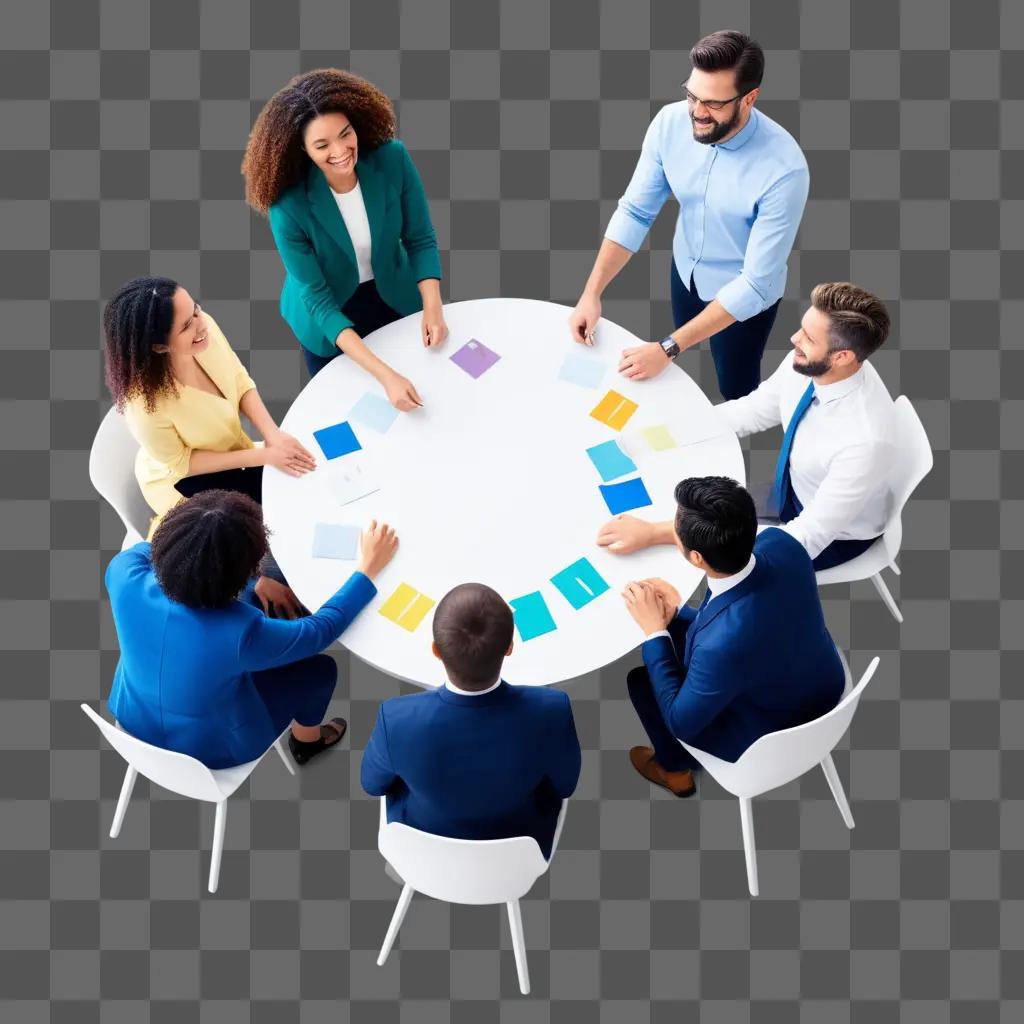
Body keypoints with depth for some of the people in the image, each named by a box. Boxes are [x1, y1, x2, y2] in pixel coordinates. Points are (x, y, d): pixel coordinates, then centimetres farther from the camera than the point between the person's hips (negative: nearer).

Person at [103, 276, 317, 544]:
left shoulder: (205, 326, -25)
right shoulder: (143, 400, -38)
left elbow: (241, 383, -8)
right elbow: (179, 463, -22)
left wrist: (273, 436, -24)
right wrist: (262, 455, -26)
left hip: (234, 452, 5)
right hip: (183, 481, -5)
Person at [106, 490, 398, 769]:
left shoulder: (125, 575, -29)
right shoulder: (241, 632, -40)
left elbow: (143, 549, -3)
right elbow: (323, 628, -22)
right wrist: (368, 569, -13)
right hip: (209, 750, -5)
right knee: (321, 668, 13)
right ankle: (307, 740, 45)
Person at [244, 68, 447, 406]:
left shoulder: (392, 159, -25)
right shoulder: (289, 207, -31)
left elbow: (420, 239, -12)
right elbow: (318, 301, -29)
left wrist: (432, 307, -30)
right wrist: (384, 374, -38)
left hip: (394, 298, 3)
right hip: (329, 317, -2)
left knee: (402, 413, 22)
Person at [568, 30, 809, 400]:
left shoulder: (784, 168, -36)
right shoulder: (670, 122, -22)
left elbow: (755, 284, -34)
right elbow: (635, 211, -13)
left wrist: (667, 349, -37)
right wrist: (592, 293, -23)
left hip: (745, 294, -4)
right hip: (685, 268, 4)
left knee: (734, 387, 18)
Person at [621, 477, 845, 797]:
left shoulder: (722, 643, -44)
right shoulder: (780, 542, -26)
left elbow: (683, 721, -23)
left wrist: (655, 631, -18)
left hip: (770, 742, -6)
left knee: (640, 681, 11)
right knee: (680, 633, 20)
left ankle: (674, 768, 41)